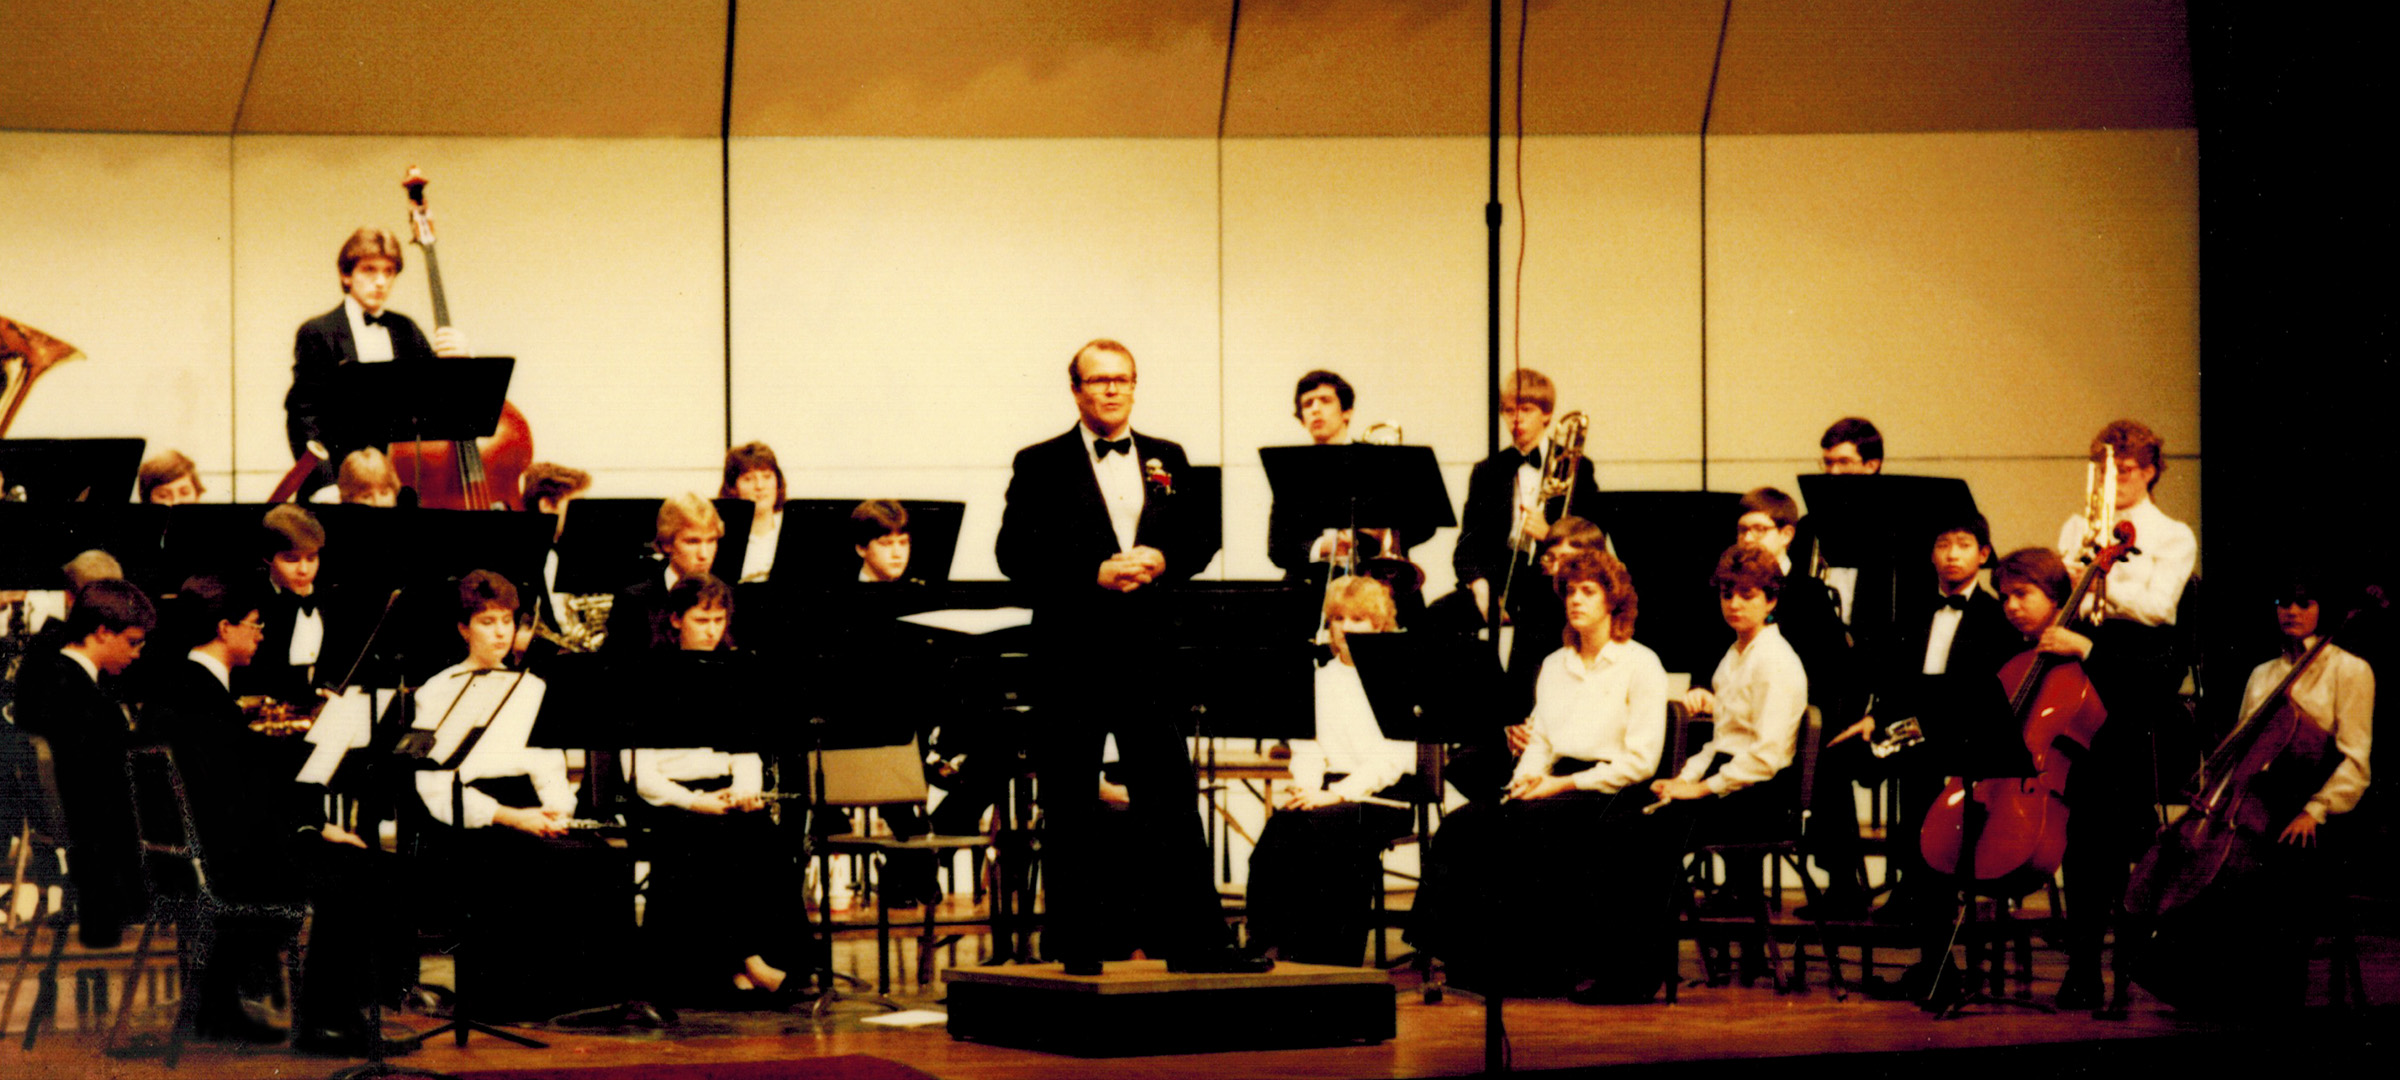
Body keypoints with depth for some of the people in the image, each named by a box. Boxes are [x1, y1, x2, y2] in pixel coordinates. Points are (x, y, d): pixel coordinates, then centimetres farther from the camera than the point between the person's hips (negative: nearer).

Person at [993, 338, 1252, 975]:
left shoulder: (1167, 460, 14)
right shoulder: (1041, 466, 2)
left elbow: (1203, 535, 11)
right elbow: (1014, 552, -7)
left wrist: (1163, 559, -10)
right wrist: (1095, 573, -17)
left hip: (1149, 652, 3)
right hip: (1071, 654, -3)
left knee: (1172, 800, 0)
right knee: (1070, 809, 3)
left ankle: (1197, 940, 2)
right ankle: (1076, 945, 9)